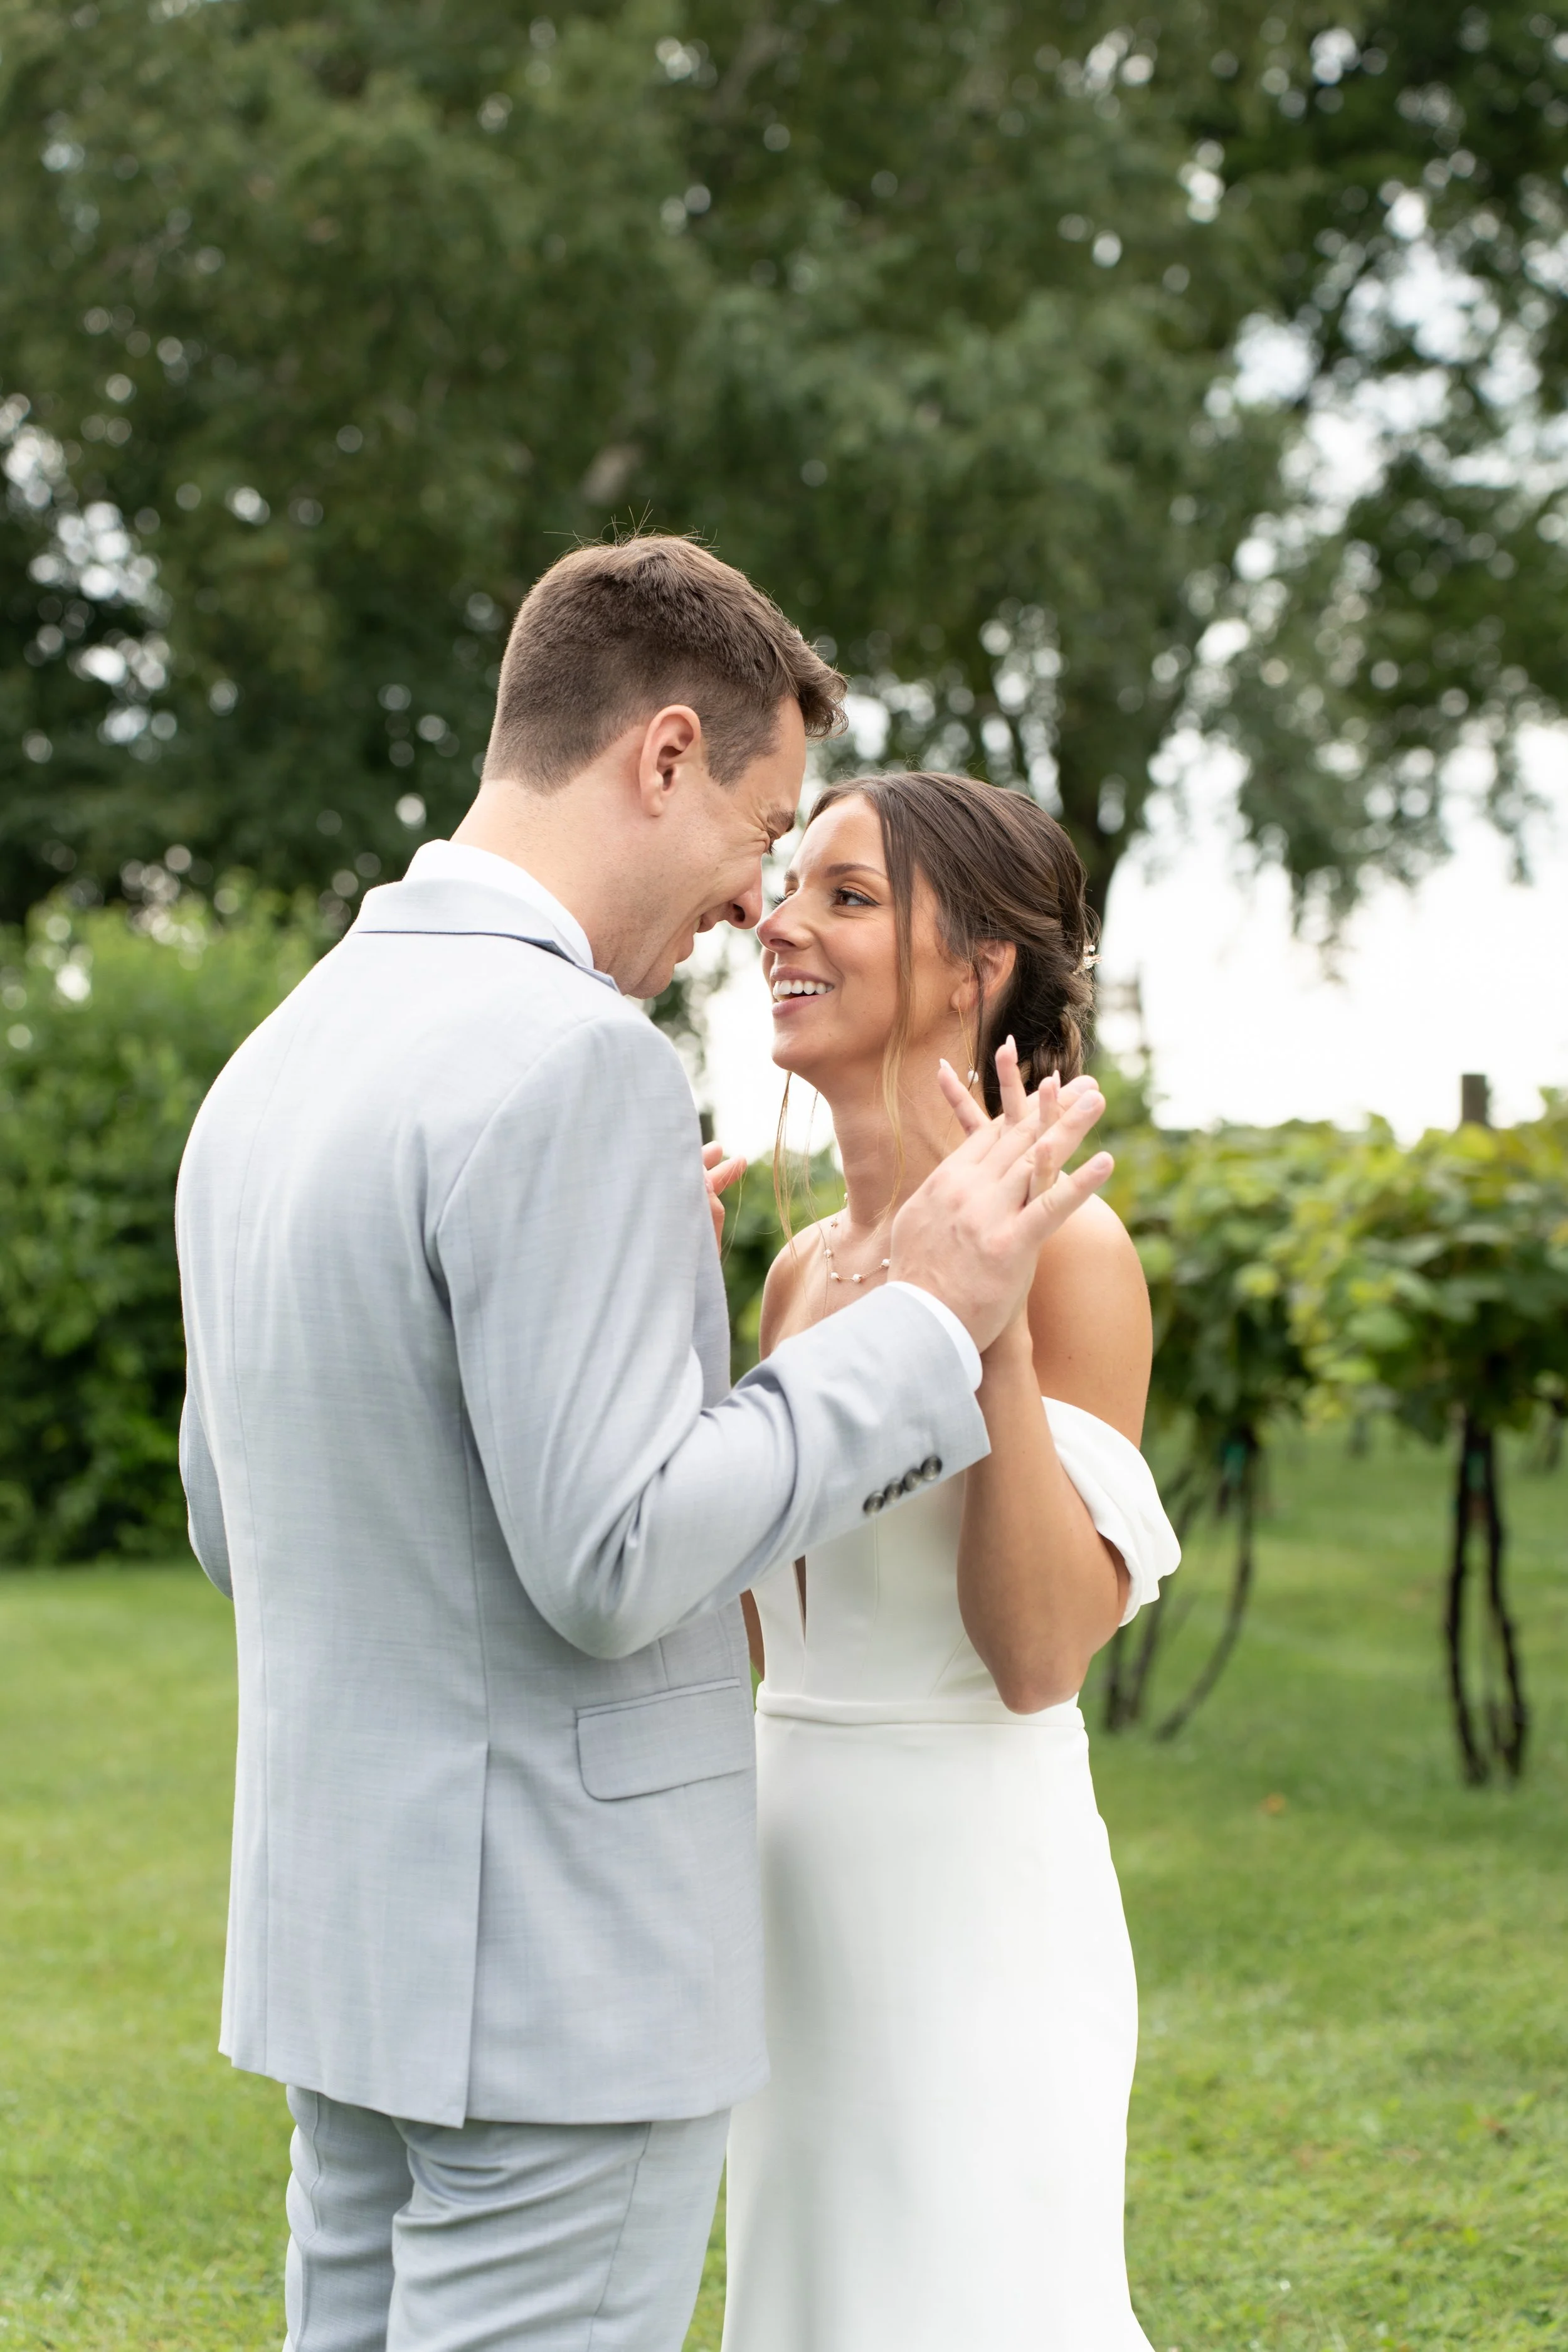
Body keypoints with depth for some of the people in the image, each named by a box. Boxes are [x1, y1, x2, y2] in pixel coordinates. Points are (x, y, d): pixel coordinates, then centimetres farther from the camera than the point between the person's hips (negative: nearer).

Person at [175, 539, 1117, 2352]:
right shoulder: (570, 1061, -20)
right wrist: (928, 1326, -15)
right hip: (554, 1967, -9)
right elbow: (614, 1565, -24)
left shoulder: (278, 1067, 9)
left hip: (345, 1933, 9)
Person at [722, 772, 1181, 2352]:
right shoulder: (807, 1267, 10)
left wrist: (996, 1328, -26)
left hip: (972, 1897, -8)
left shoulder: (1068, 1250, -13)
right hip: (799, 1888, 8)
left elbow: (1040, 1654, -19)